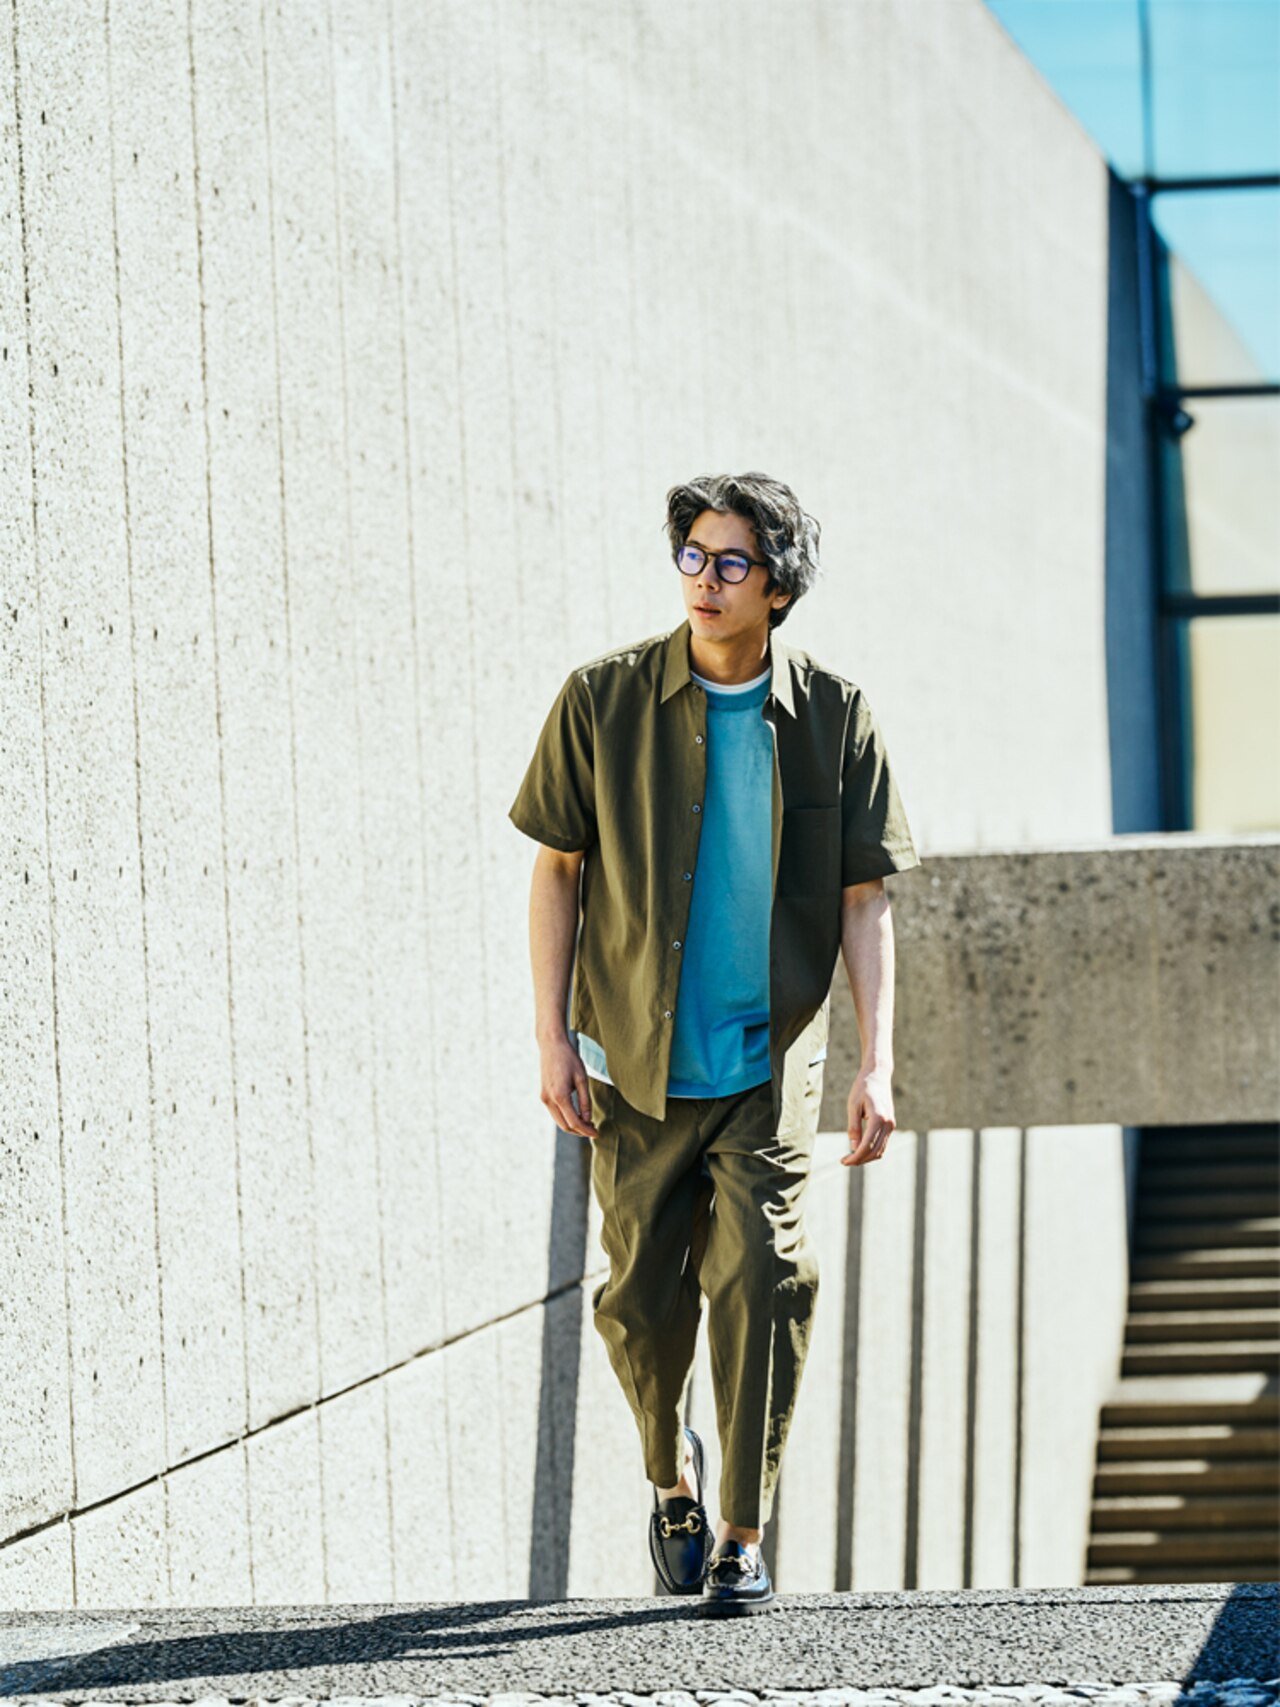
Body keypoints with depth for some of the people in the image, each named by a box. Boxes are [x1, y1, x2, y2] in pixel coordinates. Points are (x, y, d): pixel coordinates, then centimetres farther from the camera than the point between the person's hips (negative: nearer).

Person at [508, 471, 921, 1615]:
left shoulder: (833, 716, -2)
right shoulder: (604, 701, -3)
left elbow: (865, 900, 1)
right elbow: (558, 869, 3)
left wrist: (878, 1062, -6)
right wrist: (551, 1038, -3)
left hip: (771, 1062, -1)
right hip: (637, 1061, 1)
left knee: (763, 1284, -11)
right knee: (643, 1298, 6)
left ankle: (743, 1538, 0)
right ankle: (671, 1469, 35)